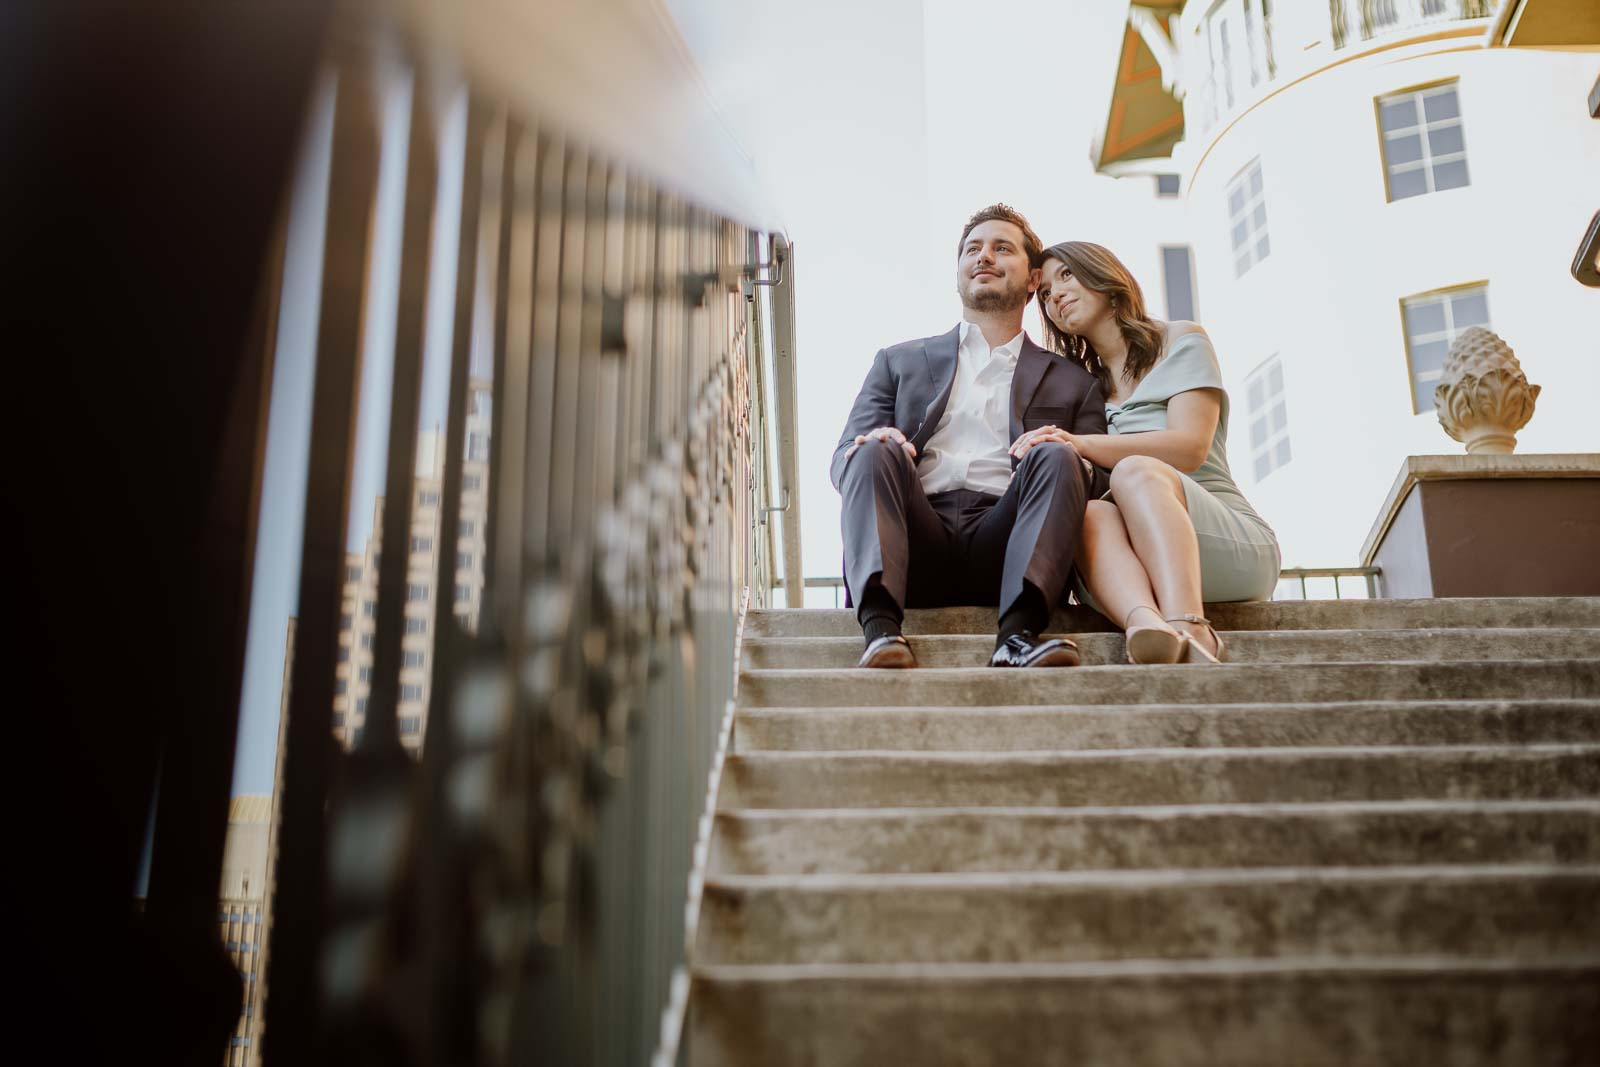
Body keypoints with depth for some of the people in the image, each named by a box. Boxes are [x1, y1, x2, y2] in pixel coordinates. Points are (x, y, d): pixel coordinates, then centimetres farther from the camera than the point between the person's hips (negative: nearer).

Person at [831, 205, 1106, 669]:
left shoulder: (1072, 383, 25)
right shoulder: (899, 362, 26)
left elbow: (1098, 485, 14)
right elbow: (843, 461, 14)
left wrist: (1066, 459, -10)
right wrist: (873, 446, -11)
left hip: (1002, 545, 0)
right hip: (919, 548, 0)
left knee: (1056, 457, -25)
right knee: (876, 452, -25)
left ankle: (1017, 633, -44)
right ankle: (880, 628, -44)